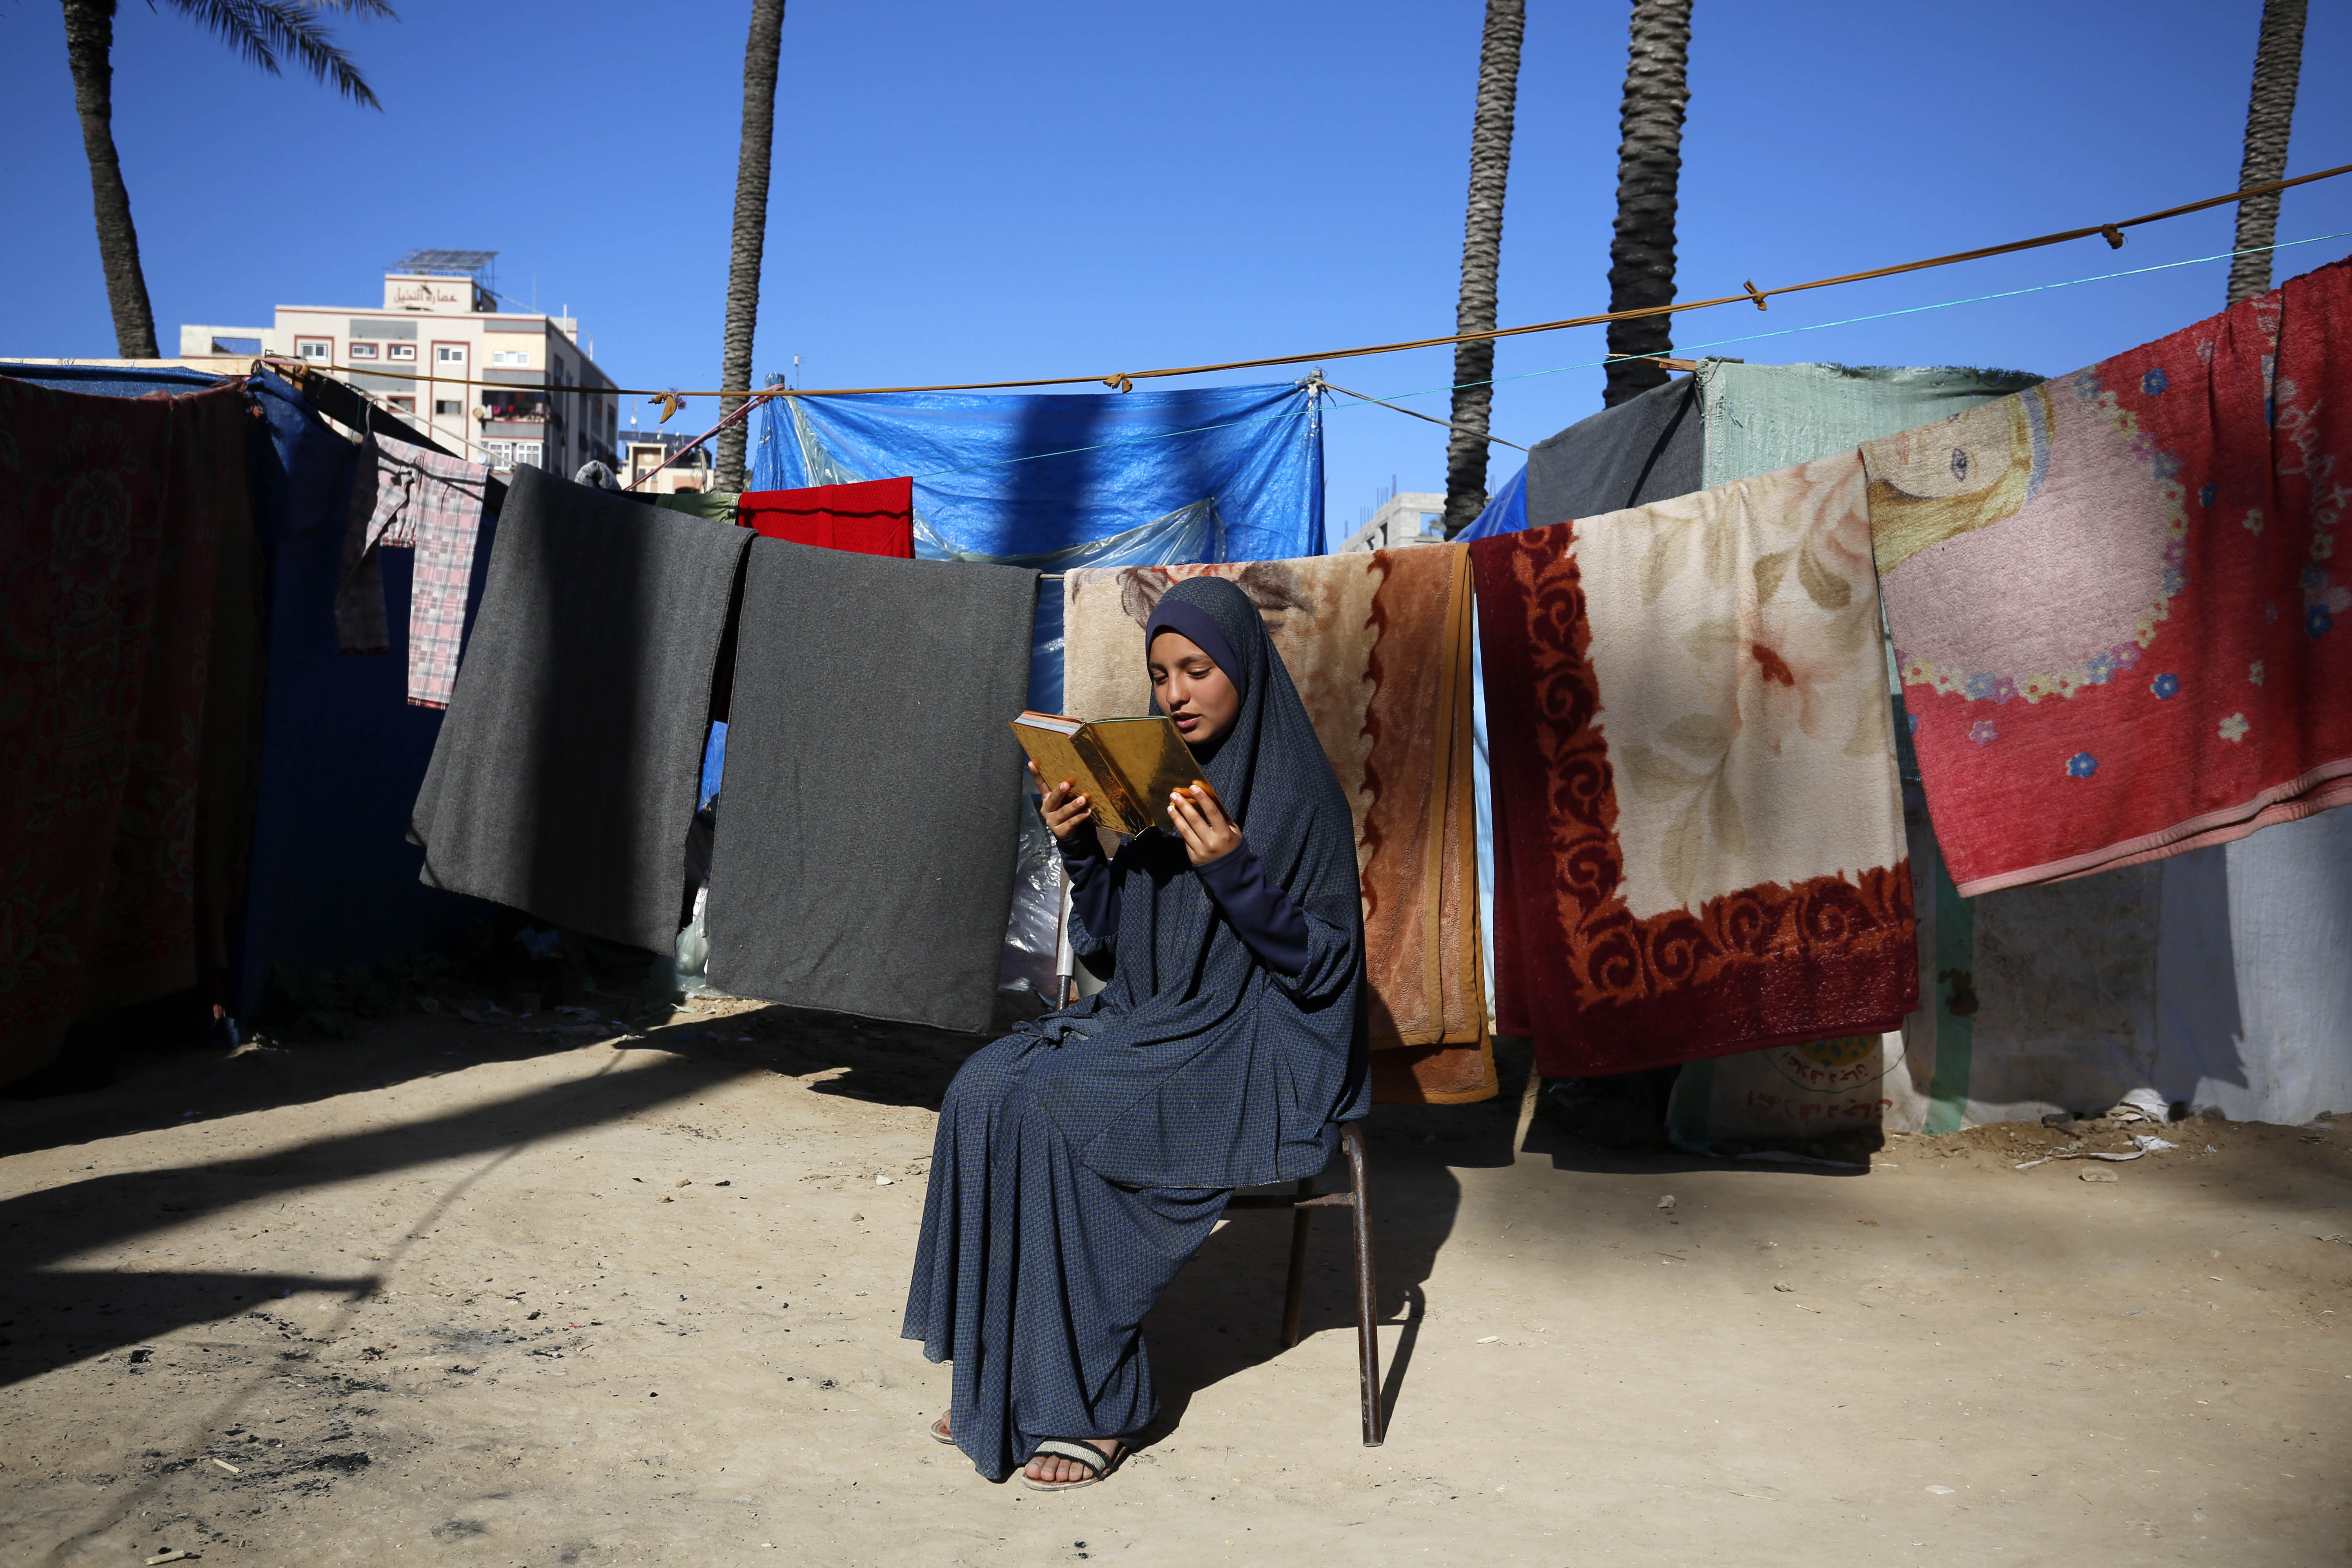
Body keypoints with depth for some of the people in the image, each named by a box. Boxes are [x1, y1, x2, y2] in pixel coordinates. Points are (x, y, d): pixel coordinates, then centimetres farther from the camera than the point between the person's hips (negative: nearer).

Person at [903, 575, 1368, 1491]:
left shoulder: (1298, 791, -9)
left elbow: (1322, 961, -14)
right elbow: (1116, 945, 10)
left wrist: (1234, 872, -26)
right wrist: (1079, 848, -6)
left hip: (1262, 1056, -7)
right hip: (1157, 1025, 7)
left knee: (1054, 1114, -27)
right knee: (986, 1089, -17)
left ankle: (1094, 1405, -15)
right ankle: (1008, 1379, -10)